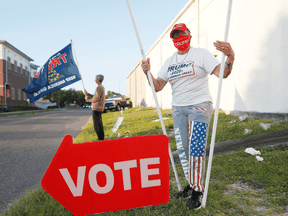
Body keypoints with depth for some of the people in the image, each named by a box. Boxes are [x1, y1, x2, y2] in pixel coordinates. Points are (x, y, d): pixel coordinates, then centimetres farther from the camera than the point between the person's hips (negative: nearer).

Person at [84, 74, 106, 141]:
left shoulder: (99, 87, -15)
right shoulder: (102, 87, 17)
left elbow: (97, 98, -23)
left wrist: (89, 100, -9)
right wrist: (87, 94, 14)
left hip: (96, 109, -10)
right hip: (99, 108, 10)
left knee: (97, 126, -7)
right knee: (99, 124, 15)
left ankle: (101, 139, -4)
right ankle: (101, 138, 22)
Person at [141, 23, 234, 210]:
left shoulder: (201, 54, -3)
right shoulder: (169, 61, 12)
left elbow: (222, 73, -14)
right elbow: (158, 86, 9)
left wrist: (230, 57, -33)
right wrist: (147, 73, -7)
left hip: (199, 106, -5)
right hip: (178, 109, 6)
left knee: (196, 148, -12)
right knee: (182, 149, 8)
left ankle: (198, 190, 6)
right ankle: (191, 185, 25)